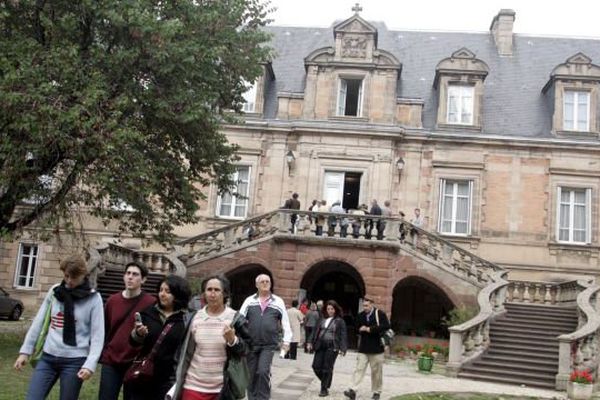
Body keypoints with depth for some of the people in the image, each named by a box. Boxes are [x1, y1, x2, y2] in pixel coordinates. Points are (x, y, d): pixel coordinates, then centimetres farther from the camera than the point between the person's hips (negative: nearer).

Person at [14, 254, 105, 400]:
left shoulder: (93, 298, -7)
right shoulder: (54, 291, 4)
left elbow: (97, 335, -8)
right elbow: (38, 322, 10)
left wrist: (90, 364, -18)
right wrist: (25, 351, 6)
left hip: (74, 361, -3)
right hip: (48, 357, 3)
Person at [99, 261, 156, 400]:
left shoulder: (151, 303, -9)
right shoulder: (112, 300, 4)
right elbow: (104, 330, 11)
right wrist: (102, 354, 10)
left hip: (136, 364, -3)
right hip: (111, 362, 3)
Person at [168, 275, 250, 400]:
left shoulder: (236, 319, -4)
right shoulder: (194, 318, 3)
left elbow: (245, 350, -3)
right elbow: (183, 350, 9)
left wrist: (232, 340, -23)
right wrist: (178, 382, 7)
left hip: (222, 389, -1)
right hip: (193, 386, 1)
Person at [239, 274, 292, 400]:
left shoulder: (278, 301, 4)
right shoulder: (249, 300, 4)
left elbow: (285, 322, 8)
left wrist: (286, 341, 4)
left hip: (269, 345, -1)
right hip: (251, 344, 2)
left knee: (263, 371, -14)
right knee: (251, 374, 8)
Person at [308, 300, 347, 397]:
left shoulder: (340, 321, -2)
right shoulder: (322, 319, 11)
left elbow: (343, 335, -6)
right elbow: (315, 331, 16)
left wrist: (342, 348, -14)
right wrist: (311, 342, 10)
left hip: (332, 347, -4)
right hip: (320, 345, 5)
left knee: (327, 368, -2)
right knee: (316, 366, 1)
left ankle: (324, 389, 11)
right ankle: (325, 383, 25)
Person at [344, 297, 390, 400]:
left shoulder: (380, 314, -6)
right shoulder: (360, 316, 8)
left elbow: (386, 326, -20)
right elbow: (357, 329, 20)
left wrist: (370, 329, -20)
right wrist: (361, 330, -2)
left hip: (376, 349, -3)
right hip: (363, 348, 3)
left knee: (376, 371, 6)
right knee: (359, 369, -4)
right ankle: (353, 390, -10)